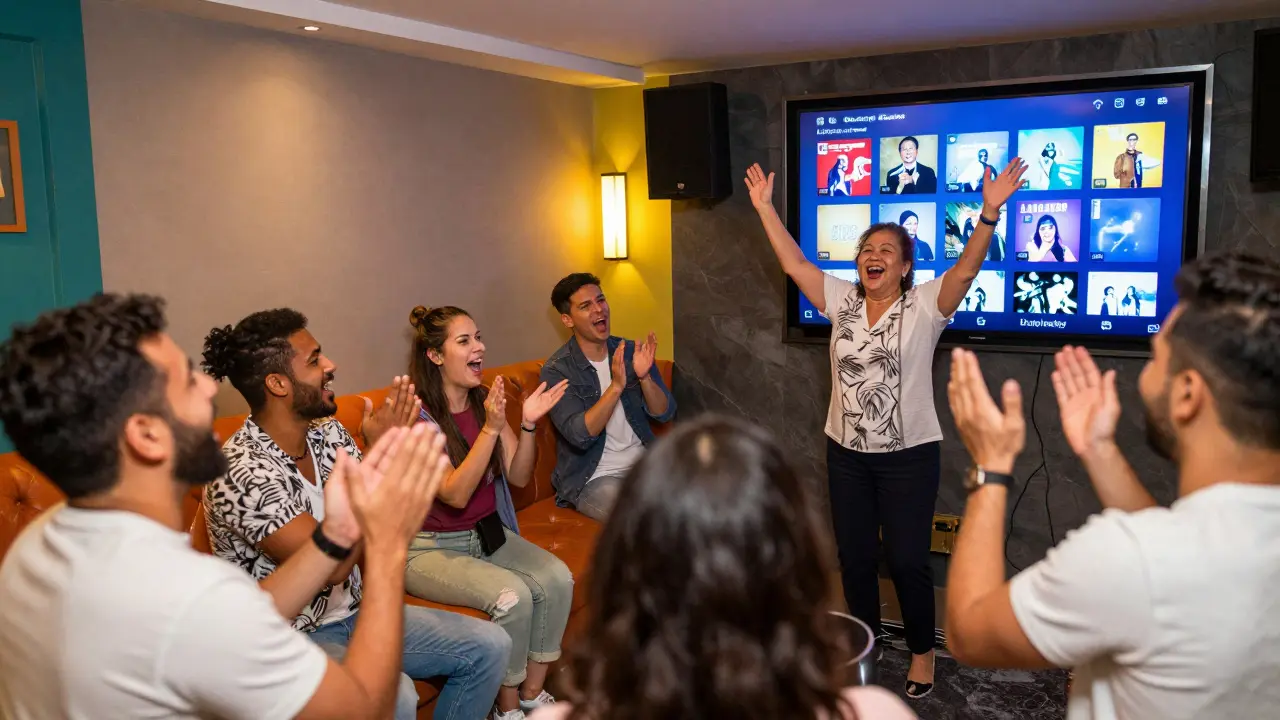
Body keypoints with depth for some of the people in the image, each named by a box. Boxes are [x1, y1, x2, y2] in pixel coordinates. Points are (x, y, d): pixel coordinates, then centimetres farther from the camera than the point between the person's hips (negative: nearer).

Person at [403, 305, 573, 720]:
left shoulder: (484, 402, 3)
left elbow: (519, 477, 1)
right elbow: (456, 494, -23)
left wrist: (528, 424, -16)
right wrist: (491, 429, -31)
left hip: (487, 532, 6)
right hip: (431, 547, -6)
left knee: (557, 579, -17)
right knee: (513, 596, -27)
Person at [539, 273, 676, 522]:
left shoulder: (631, 352, 4)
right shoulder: (556, 370, -10)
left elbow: (665, 414, 0)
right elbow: (580, 435, -21)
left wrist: (644, 377, -19)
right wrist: (616, 386, -31)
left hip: (644, 462, 5)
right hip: (592, 478, -5)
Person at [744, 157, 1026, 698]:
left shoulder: (924, 306, -8)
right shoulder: (841, 300, 3)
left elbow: (965, 269, -23)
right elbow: (793, 263, 0)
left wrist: (990, 212, -36)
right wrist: (765, 207, -4)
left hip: (908, 457, -4)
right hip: (846, 455, 4)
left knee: (907, 560, 4)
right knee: (854, 557, 15)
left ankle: (922, 652, 26)